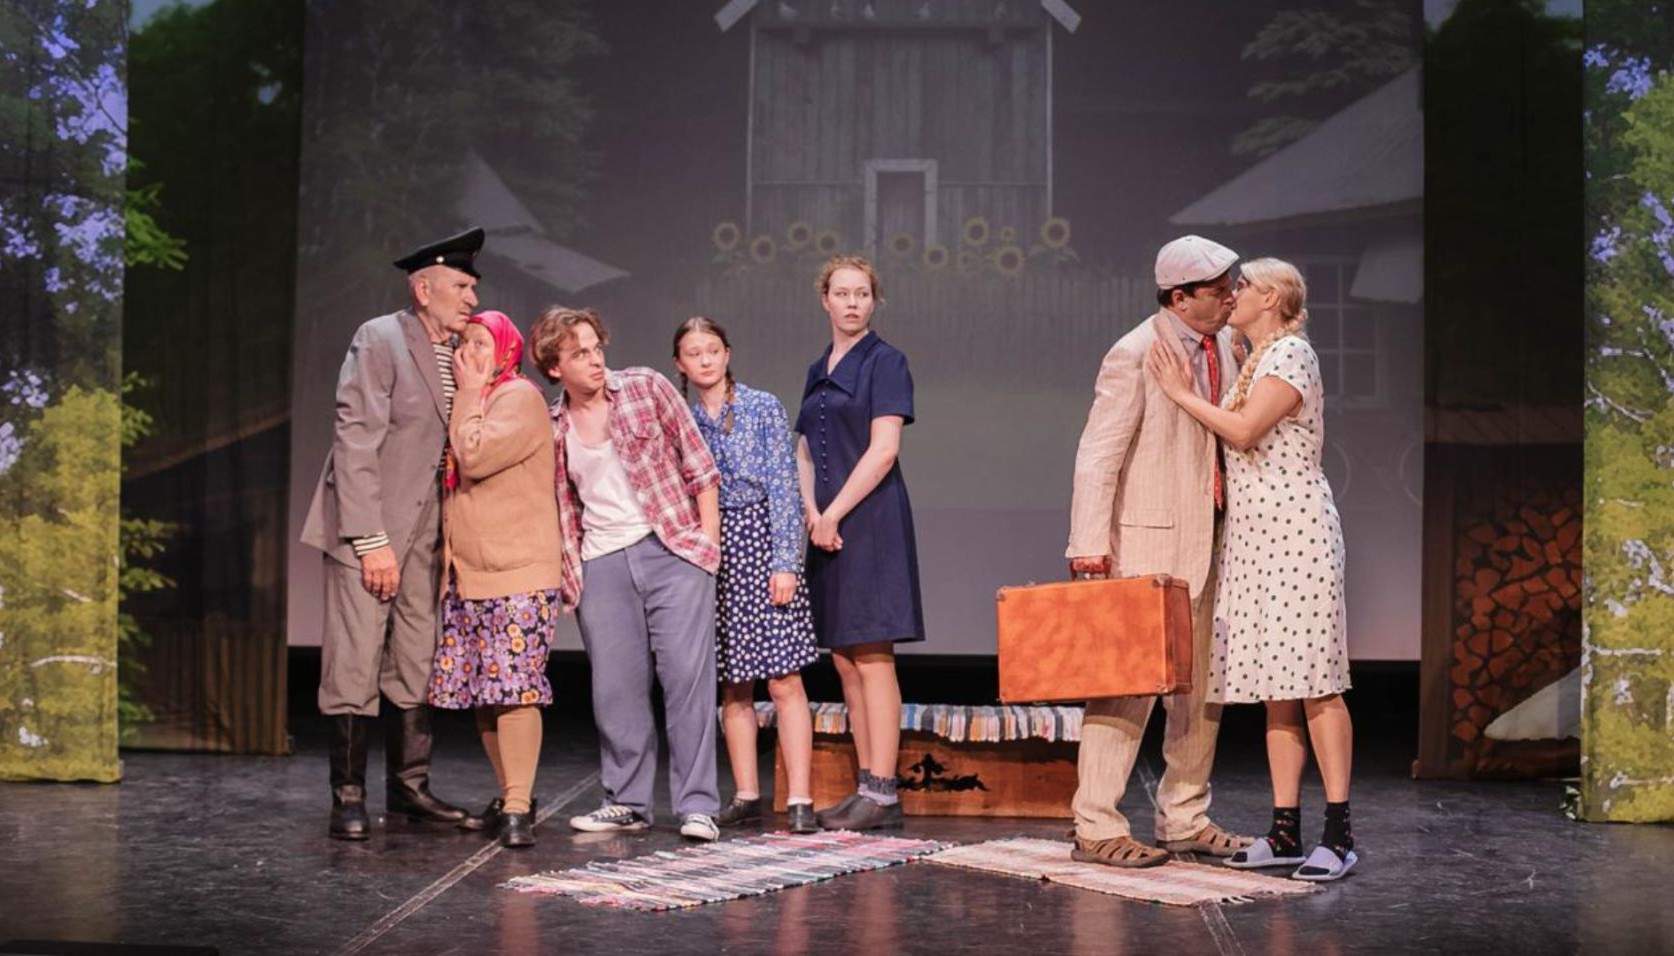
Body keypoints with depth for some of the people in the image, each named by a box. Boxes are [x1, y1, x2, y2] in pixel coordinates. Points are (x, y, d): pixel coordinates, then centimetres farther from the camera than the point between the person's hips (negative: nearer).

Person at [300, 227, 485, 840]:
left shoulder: (460, 355, 9)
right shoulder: (380, 340, -10)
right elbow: (355, 443, -15)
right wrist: (372, 543, -19)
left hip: (424, 533, 7)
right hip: (366, 528, -7)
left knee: (416, 667, 11)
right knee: (354, 667, -3)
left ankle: (410, 788, 19)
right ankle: (348, 797, 6)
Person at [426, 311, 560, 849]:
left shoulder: (519, 398, -6)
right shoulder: (473, 403, 21)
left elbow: (474, 457, -19)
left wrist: (470, 392, -8)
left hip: (516, 575, -9)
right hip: (469, 573, 9)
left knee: (513, 688, -12)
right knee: (481, 691, 9)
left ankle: (517, 809, -10)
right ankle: (509, 795, 21)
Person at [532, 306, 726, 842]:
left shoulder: (647, 389, 1)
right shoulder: (550, 428, 7)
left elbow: (699, 466, 2)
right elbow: (559, 507, 15)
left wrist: (709, 542, -3)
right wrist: (566, 571, 7)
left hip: (672, 551, -3)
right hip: (600, 567, 3)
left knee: (688, 676, -7)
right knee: (616, 688, 5)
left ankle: (697, 806, -3)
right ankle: (627, 802, 18)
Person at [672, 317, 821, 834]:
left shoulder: (763, 408, 1)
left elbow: (783, 486, -4)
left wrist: (785, 562, -11)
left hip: (760, 543, -3)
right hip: (707, 553, 3)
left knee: (784, 678, -8)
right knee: (734, 684, 7)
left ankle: (799, 798, -6)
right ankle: (746, 795, 15)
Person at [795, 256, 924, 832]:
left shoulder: (884, 362, -3)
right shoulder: (818, 371, 17)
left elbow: (884, 449, -13)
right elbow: (804, 454, 15)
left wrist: (834, 514, -13)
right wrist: (812, 513, -3)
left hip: (870, 521, -7)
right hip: (826, 526, 8)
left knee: (872, 658, -9)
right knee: (845, 662, 8)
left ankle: (882, 794, -6)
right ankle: (868, 786, 13)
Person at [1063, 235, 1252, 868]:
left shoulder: (1224, 345, 11)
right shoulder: (1134, 356, -12)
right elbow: (1096, 459, -15)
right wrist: (1090, 549, -21)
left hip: (1207, 543, 8)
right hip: (1147, 542, -8)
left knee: (1202, 686, 12)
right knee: (1129, 682, -7)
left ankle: (1184, 819, 23)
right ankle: (1096, 829, 0)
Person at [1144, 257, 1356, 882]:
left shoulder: (1291, 353, -6)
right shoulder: (1253, 362, 21)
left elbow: (1244, 430, -17)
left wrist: (1181, 392, -7)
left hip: (1295, 529, -9)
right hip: (1252, 533, 9)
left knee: (1313, 683, -9)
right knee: (1275, 688, 6)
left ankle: (1338, 833, -7)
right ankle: (1286, 831, 9)